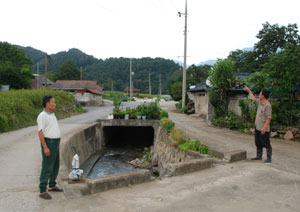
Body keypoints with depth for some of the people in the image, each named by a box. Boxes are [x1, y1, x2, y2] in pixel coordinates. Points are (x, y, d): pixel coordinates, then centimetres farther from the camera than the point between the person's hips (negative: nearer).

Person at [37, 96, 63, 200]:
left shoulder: (51, 114, 13)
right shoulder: (42, 116, -15)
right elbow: (40, 132, -19)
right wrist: (45, 148, -23)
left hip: (55, 143, 9)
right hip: (48, 144, -9)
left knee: (55, 166, 16)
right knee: (47, 168, -5)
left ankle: (52, 185, 30)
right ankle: (42, 191, 4)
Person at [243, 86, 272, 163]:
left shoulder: (267, 105, -18)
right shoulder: (260, 102, 9)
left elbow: (269, 117, -21)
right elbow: (253, 98, 29)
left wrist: (264, 127, -25)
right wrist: (249, 90, 36)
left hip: (263, 129, -9)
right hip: (257, 127, 9)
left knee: (266, 144, -1)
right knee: (258, 143, 16)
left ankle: (269, 158, 7)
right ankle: (259, 156, 27)